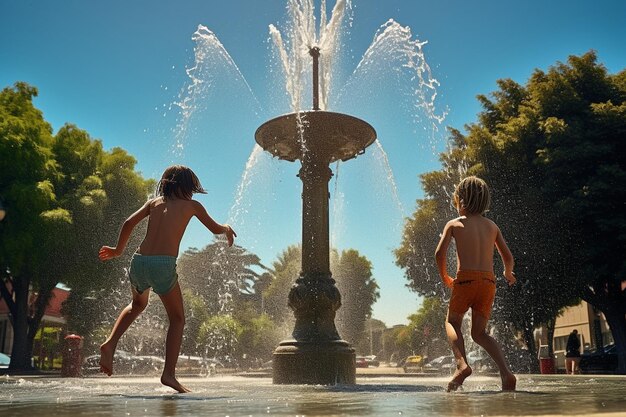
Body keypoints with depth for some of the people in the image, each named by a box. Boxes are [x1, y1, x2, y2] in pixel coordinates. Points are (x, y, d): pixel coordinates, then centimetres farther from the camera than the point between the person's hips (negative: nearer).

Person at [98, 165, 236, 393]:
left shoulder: (154, 202, 18)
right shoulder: (191, 205, 11)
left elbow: (129, 223, 9)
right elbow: (215, 229, 22)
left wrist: (117, 250, 22)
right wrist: (227, 228, 44)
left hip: (139, 261, 5)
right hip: (163, 265, -4)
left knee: (137, 305, 34)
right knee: (177, 319, 14)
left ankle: (110, 344, 14)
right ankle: (169, 373, 4)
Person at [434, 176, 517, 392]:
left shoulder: (454, 224, 4)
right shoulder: (492, 226, 15)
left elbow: (440, 253, -7)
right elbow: (508, 257, 15)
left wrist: (444, 276, 10)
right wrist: (509, 274, 36)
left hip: (465, 279, -4)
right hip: (488, 281, 4)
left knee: (452, 322, 16)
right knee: (479, 332, 14)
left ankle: (462, 364, -9)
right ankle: (506, 372, -5)